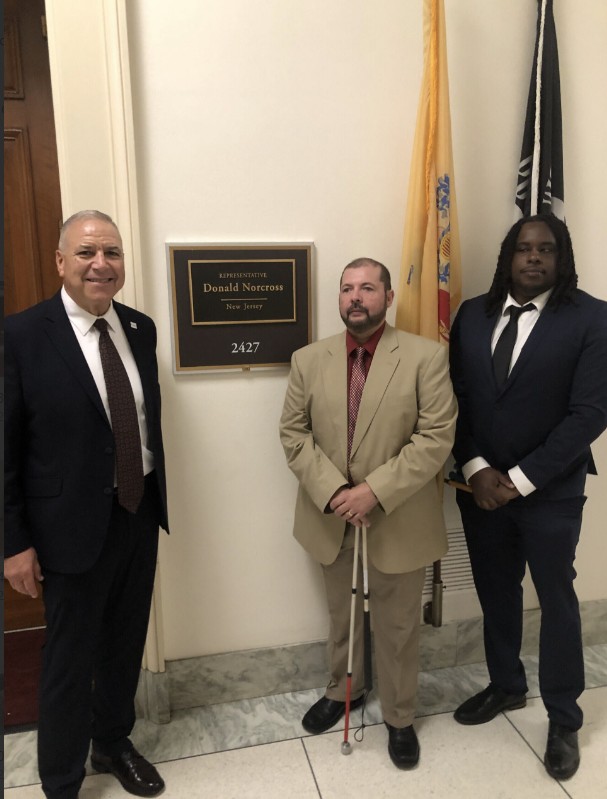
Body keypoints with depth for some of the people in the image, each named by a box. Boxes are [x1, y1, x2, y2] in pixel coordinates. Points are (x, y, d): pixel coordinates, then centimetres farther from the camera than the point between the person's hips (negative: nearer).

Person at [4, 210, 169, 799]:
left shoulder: (141, 328, 2)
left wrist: (158, 497, 10)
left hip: (141, 513, 5)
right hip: (74, 525, -5)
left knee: (126, 644, 21)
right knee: (70, 660, 12)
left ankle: (114, 743, 47)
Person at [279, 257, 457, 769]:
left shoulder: (426, 357, -11)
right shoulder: (309, 360, -1)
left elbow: (437, 437, -15)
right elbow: (294, 433, -2)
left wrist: (375, 491, -22)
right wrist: (333, 491, -15)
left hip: (398, 522, -3)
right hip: (332, 520, 3)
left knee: (398, 628, 16)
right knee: (341, 616, 24)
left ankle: (400, 717, 40)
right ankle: (342, 690, 50)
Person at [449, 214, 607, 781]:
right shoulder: (472, 314, 2)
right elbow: (454, 398, 2)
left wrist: (520, 479, -16)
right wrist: (476, 469, -9)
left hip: (550, 490, -3)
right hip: (479, 485, 4)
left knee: (556, 600, 12)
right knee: (495, 593, 18)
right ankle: (505, 685, 42)